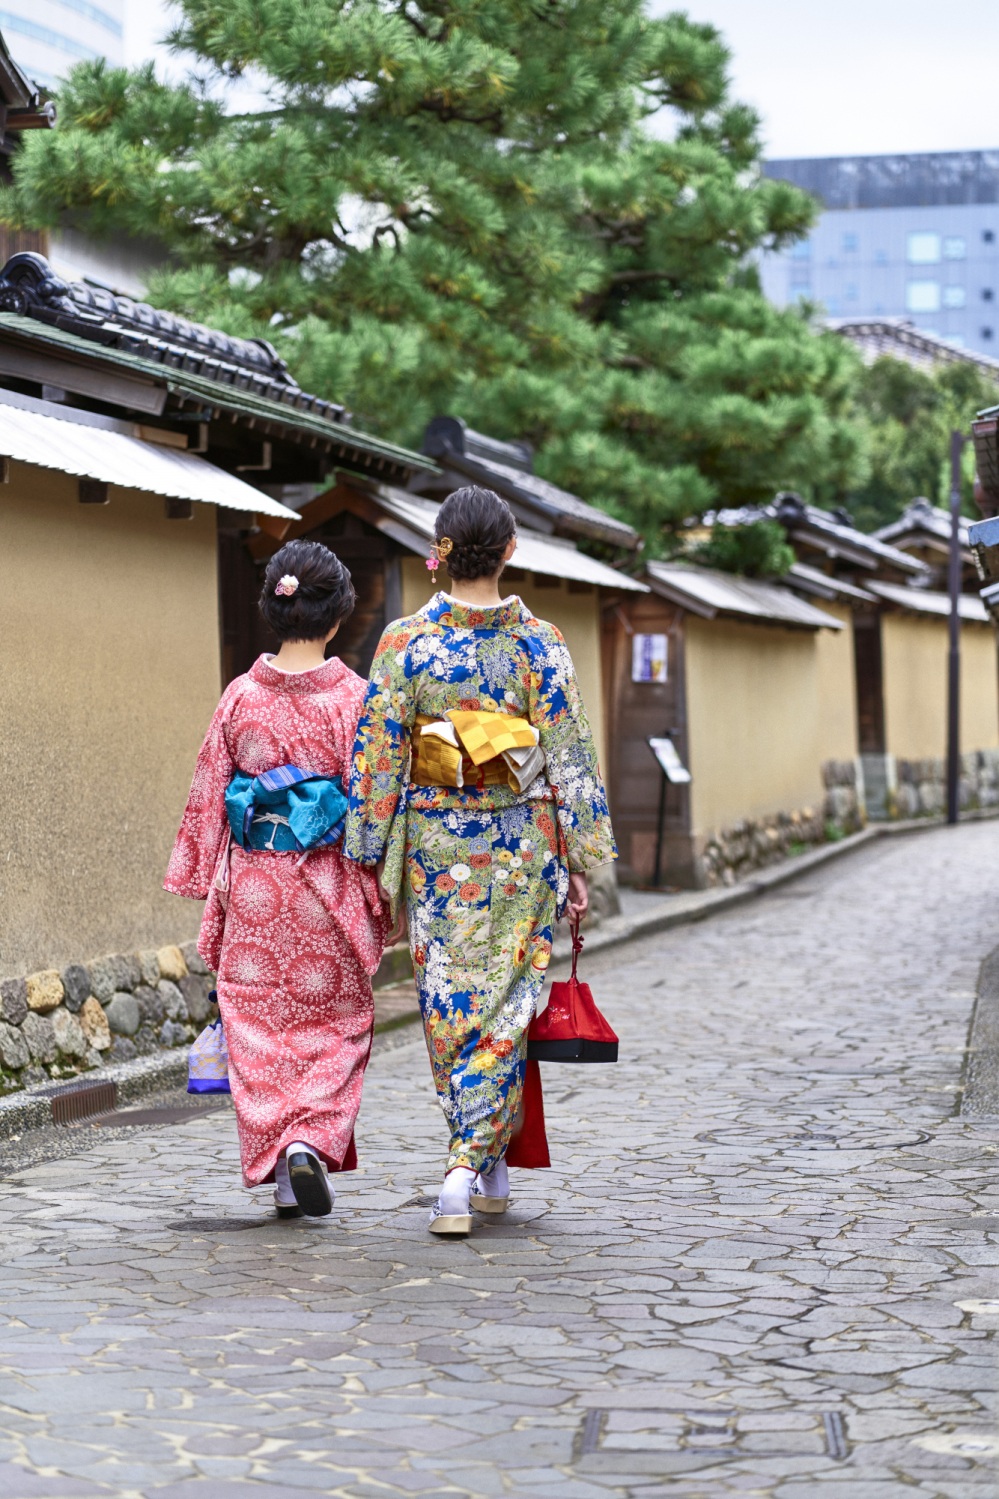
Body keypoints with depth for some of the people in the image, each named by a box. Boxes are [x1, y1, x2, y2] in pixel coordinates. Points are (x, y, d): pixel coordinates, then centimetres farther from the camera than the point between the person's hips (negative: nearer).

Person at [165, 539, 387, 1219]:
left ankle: (279, 1170, 11)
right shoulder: (351, 697, -9)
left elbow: (209, 795, 3)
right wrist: (382, 893, 0)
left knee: (261, 1024, 10)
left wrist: (208, 884, 13)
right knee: (334, 1021, 12)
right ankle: (313, 1142, -6)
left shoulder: (242, 696, -1)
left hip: (253, 887, 2)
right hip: (329, 884, -2)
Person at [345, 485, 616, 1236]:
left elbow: (378, 758, -5)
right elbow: (570, 758, -4)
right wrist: (580, 861, 3)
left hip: (435, 844, 0)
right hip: (521, 845, 0)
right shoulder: (541, 644, -5)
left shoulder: (405, 642, -6)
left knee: (448, 1003, 13)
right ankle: (472, 1167, -4)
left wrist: (370, 856, 3)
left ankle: (484, 1161, 22)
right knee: (503, 1006, 5)